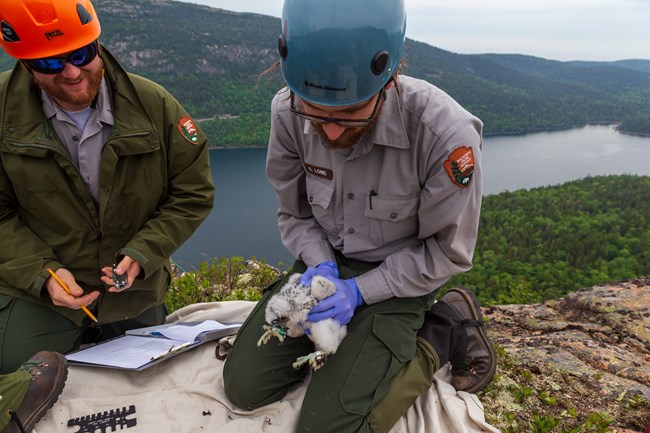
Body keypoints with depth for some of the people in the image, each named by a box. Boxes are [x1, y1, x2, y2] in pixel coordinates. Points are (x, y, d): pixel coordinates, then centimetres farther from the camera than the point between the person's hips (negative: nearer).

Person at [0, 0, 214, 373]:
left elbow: (193, 195, -7)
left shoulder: (154, 104, -11)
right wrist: (42, 272, -20)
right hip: (36, 295, -1)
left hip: (136, 293, 1)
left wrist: (142, 254, -18)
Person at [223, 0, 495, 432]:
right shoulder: (288, 112, -16)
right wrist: (322, 266, -17)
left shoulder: (447, 133, -28)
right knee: (244, 387, 0)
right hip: (325, 264, 5)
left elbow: (446, 251, -13)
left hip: (398, 277, -4)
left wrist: (360, 291, -20)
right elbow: (295, 213, 1)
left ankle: (442, 331, 7)